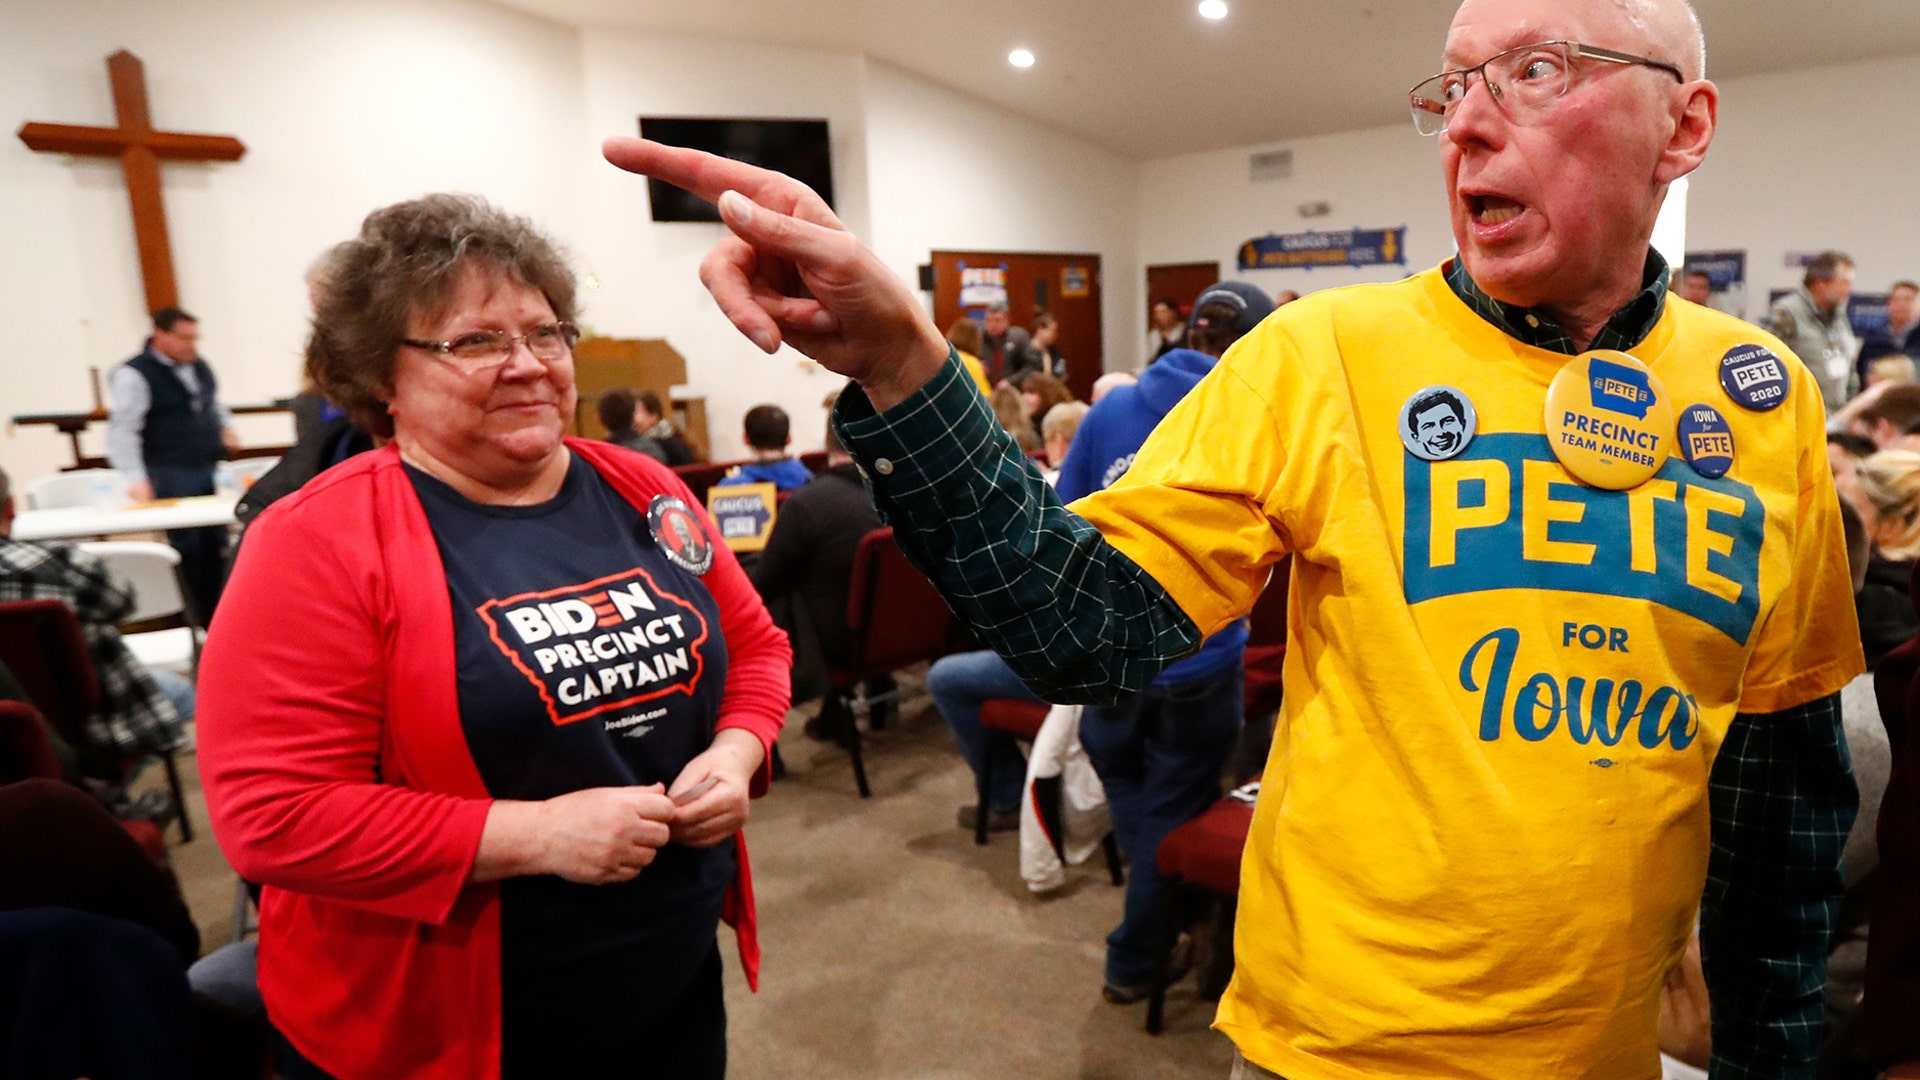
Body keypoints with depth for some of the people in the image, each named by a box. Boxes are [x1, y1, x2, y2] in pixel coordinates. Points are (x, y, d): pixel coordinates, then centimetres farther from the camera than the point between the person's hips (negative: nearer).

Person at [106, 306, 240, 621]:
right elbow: (122, 430, -14)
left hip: (212, 472, 7)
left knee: (216, 546, 8)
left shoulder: (200, 368, 14)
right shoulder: (134, 375, -9)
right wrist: (135, 478, -22)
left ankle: (215, 616, 18)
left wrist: (226, 426, 11)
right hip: (171, 477, -7)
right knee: (187, 550, -6)